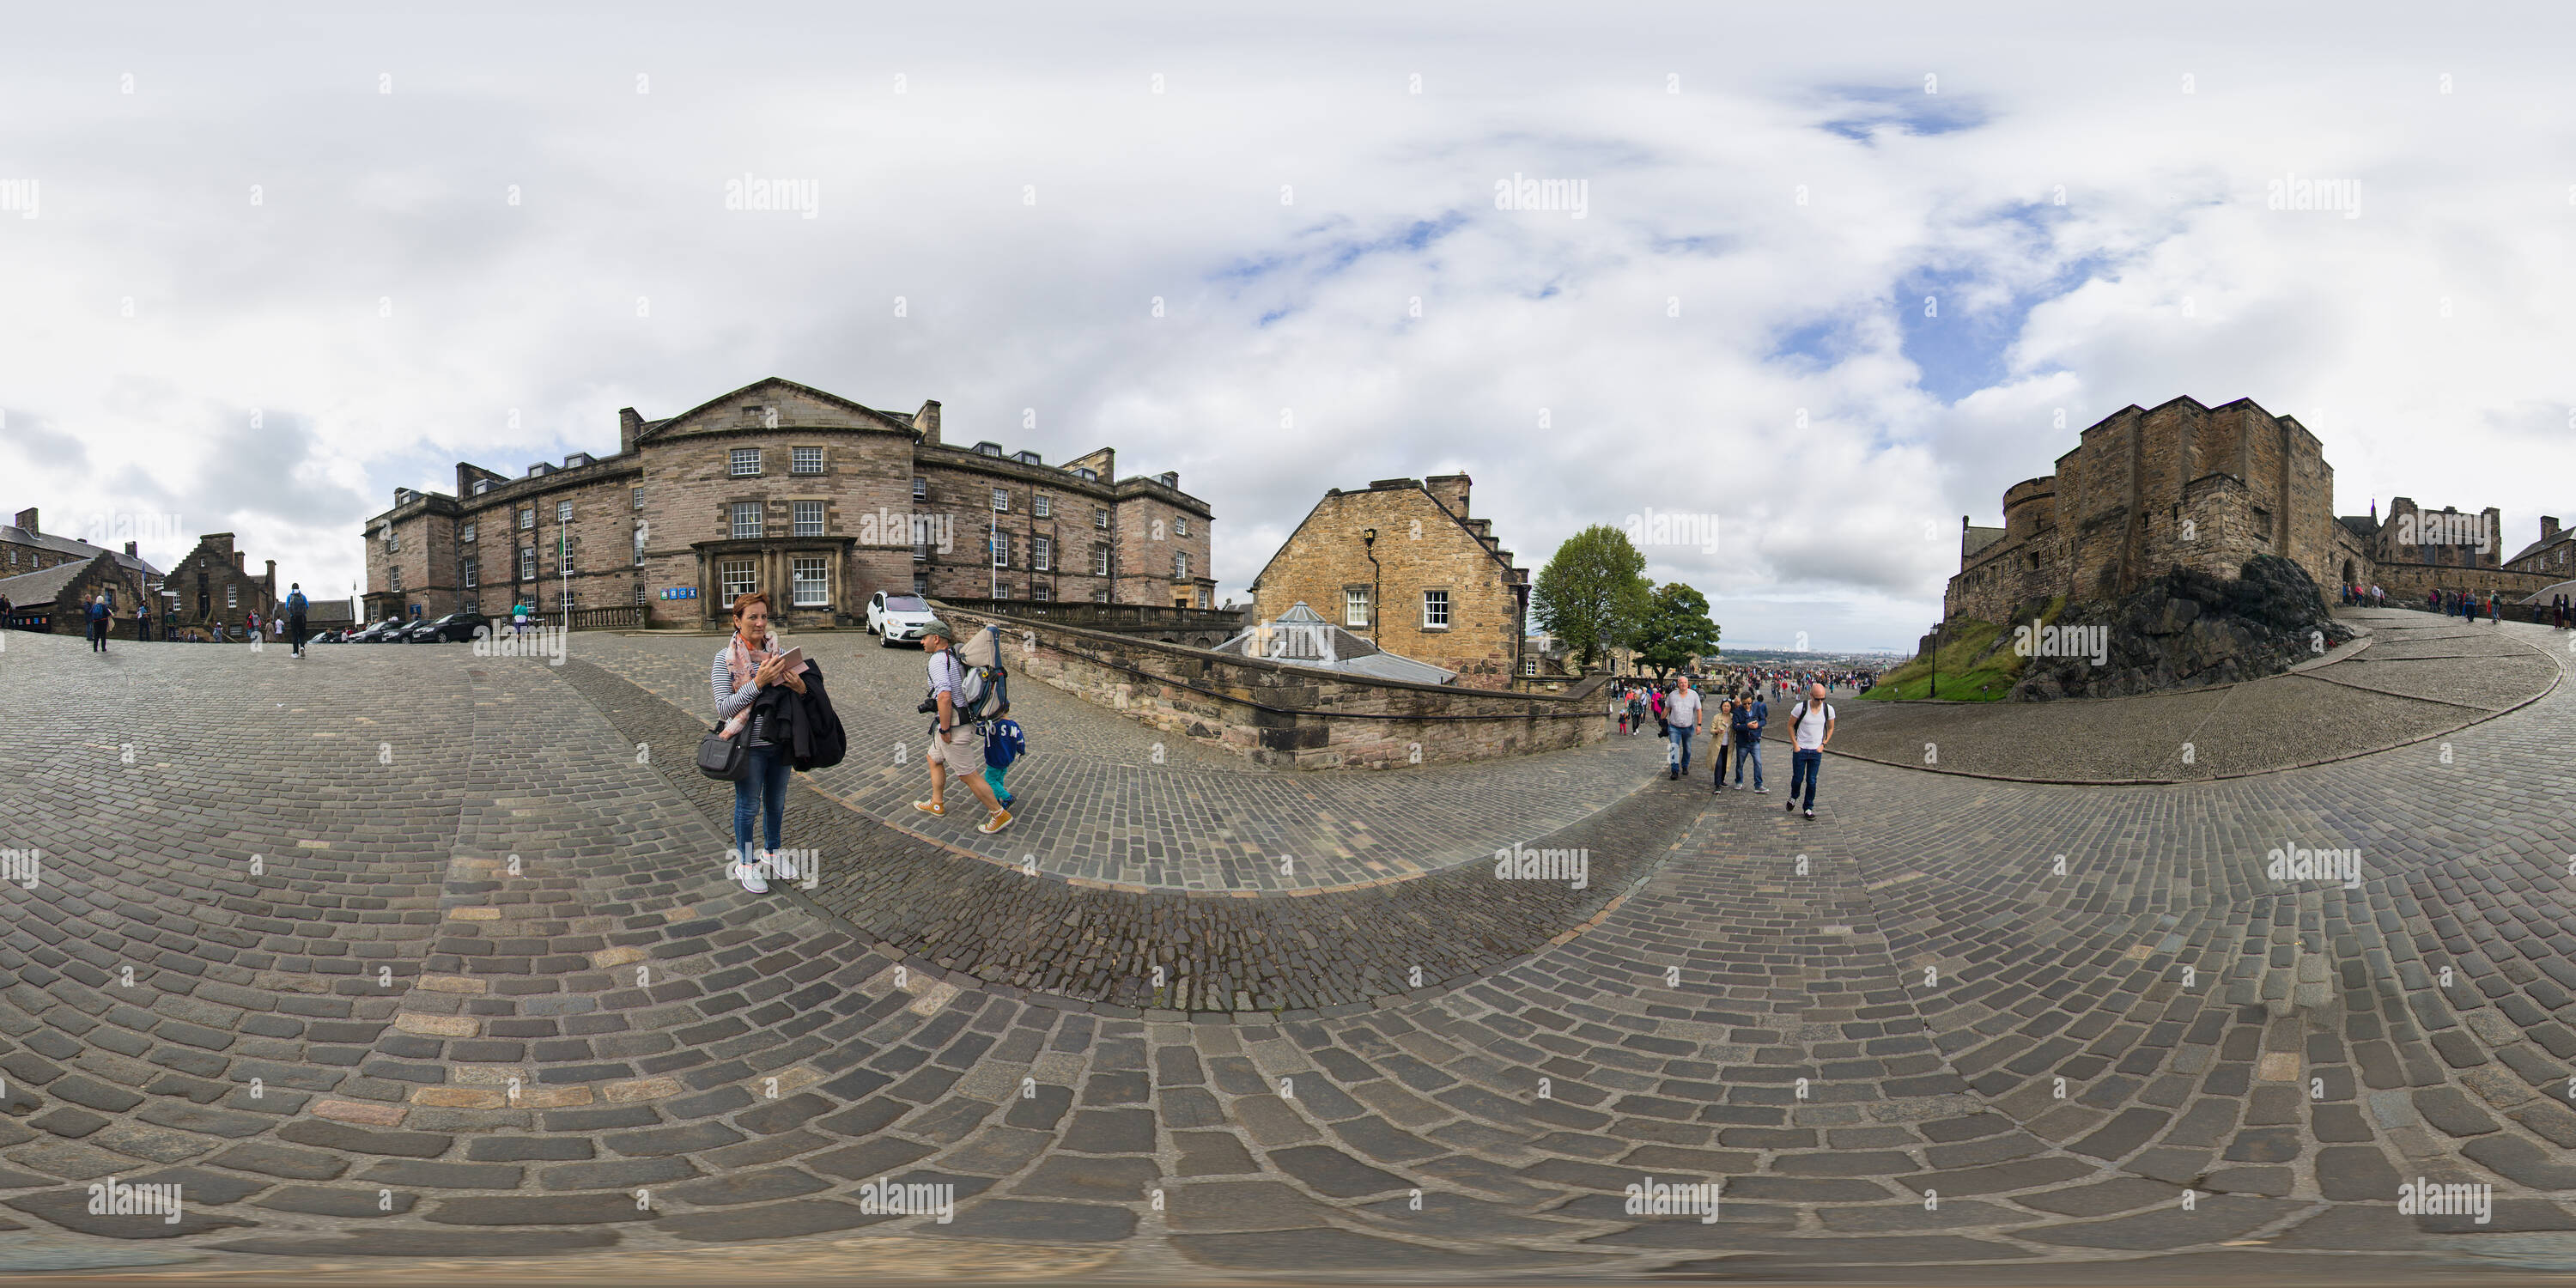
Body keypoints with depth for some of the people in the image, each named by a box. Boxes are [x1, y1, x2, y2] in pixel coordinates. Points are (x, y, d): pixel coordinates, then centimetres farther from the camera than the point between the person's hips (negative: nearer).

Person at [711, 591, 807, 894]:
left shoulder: (778, 651, 2)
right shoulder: (726, 658, -10)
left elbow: (799, 685, 10)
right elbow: (723, 709, -16)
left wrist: (801, 688, -15)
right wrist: (757, 683, -27)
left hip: (781, 741, 4)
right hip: (749, 744, -4)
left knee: (776, 802, 18)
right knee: (748, 806, 8)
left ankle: (772, 852, 38)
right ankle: (745, 863, 24)